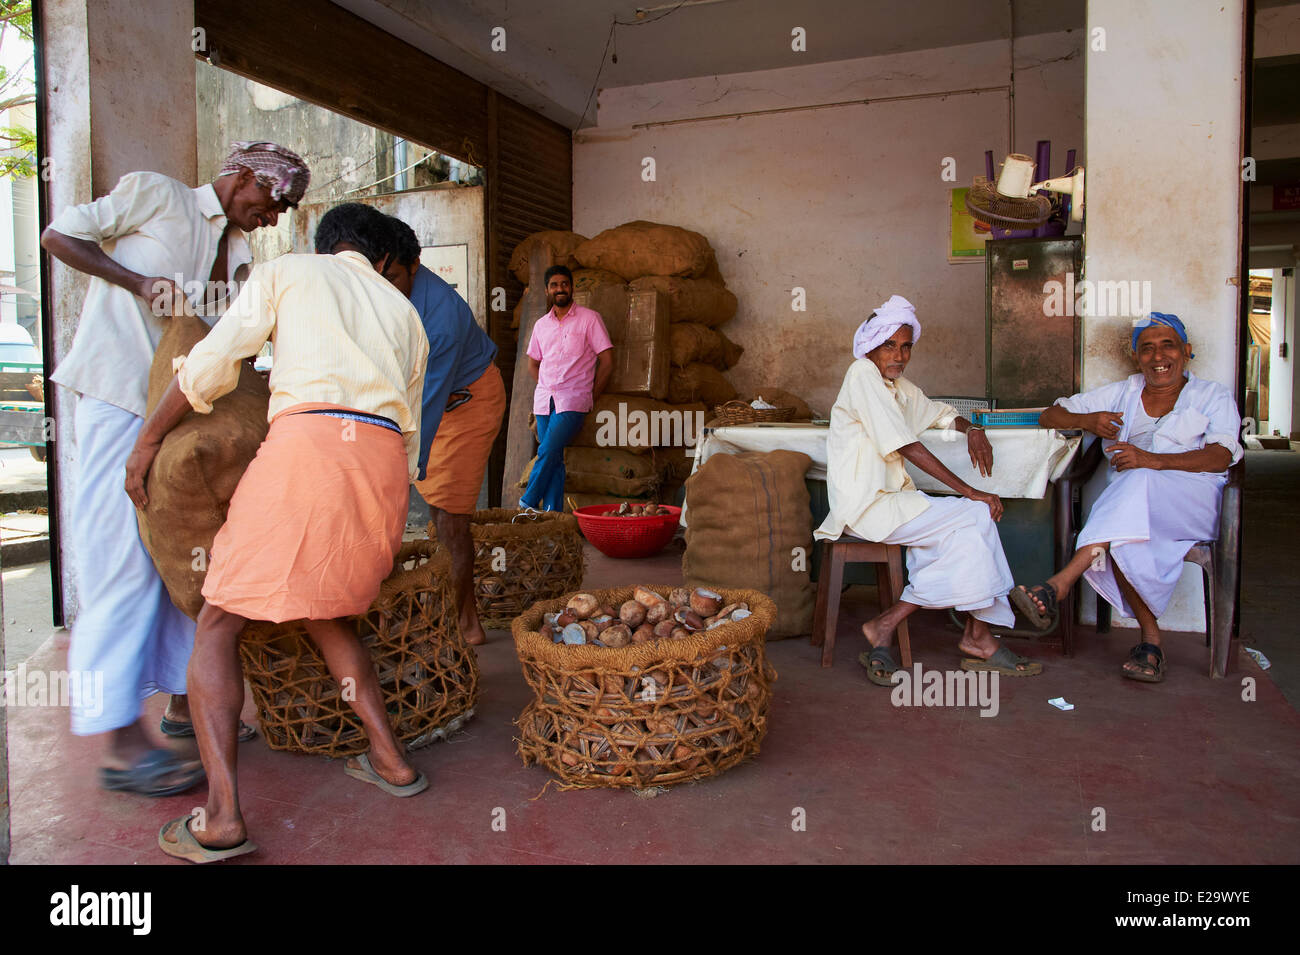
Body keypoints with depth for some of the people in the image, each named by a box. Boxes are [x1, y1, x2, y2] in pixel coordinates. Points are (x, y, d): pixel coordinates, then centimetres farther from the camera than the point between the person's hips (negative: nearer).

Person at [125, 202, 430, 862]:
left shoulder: (288, 271, 19)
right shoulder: (405, 313, 29)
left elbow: (210, 364, 9)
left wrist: (147, 439, 21)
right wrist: (385, 527, 36)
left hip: (307, 439, -5)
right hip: (384, 461, 5)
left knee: (218, 624, 7)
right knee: (323, 612, 26)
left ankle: (223, 815, -5)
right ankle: (390, 760, 23)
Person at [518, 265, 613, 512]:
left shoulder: (589, 318, 0)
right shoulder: (541, 324, 14)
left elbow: (607, 362, -2)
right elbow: (533, 363, 26)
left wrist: (590, 397, -3)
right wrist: (546, 389, 11)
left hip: (572, 401, -5)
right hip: (544, 400, 5)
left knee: (548, 452, -16)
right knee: (554, 458, 3)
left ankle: (529, 501, -3)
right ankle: (552, 511, 5)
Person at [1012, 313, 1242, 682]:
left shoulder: (1214, 397, 15)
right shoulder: (1122, 393, 24)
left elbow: (1220, 457, -5)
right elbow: (1050, 415, 21)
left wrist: (1153, 461, -24)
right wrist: (1086, 420, -4)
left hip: (1195, 502, -2)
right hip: (1130, 501, 3)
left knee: (1138, 482, -36)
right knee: (1122, 540, -34)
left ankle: (1059, 585, -45)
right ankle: (1151, 640, -25)